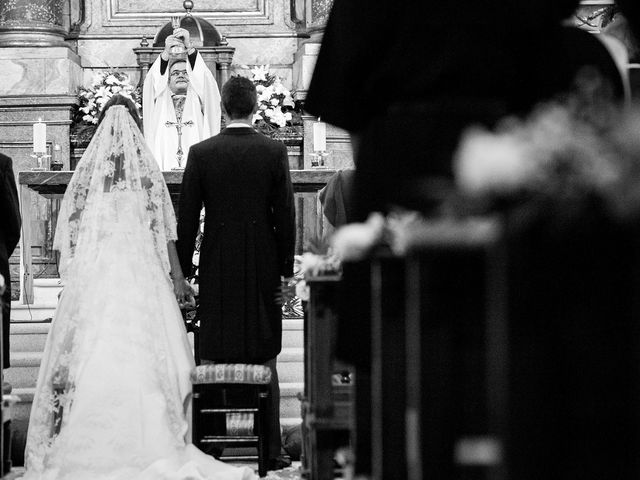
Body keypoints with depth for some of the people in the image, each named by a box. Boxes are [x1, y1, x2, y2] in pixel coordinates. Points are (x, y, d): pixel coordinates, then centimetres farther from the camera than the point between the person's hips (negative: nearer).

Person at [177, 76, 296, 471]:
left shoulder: (201, 153, -2)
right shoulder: (275, 152, -3)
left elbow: (187, 217, -1)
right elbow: (286, 216, -3)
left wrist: (182, 270, 5)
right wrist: (286, 270, 4)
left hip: (216, 270, 0)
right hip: (263, 269, 0)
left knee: (215, 364, 5)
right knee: (264, 363, 6)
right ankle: (268, 449, 4)